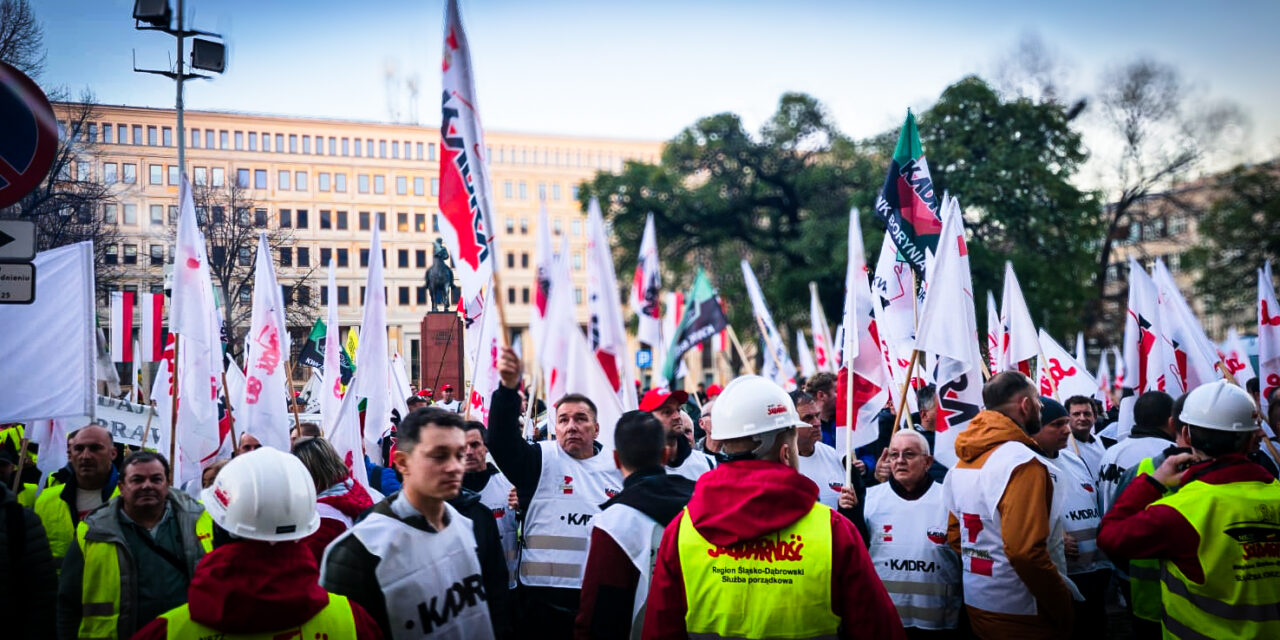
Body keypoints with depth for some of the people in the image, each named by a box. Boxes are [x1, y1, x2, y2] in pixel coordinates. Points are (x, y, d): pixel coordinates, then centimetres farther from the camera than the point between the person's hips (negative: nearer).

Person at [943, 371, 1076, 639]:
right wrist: (1064, 608, -17)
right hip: (1021, 616, -8)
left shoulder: (963, 462, 7)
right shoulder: (1021, 462, -19)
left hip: (976, 606, 8)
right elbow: (1026, 550, -26)